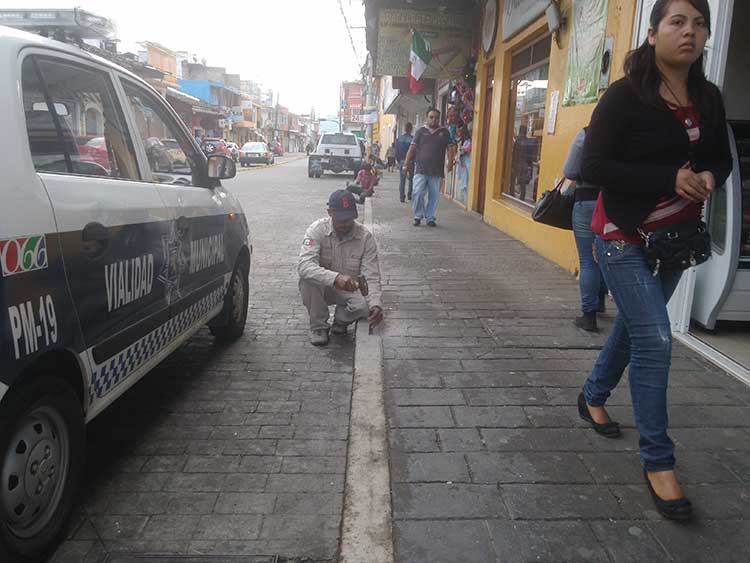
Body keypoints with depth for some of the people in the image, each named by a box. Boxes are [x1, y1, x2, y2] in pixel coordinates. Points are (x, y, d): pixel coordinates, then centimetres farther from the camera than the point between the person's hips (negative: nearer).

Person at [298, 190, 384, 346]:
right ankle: (318, 326, -9)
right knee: (308, 279, -33)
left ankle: (341, 319, 7)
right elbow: (304, 265, -35)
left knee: (366, 305, -30)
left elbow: (371, 277, -17)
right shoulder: (317, 229, -20)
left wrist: (376, 304, -36)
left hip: (350, 289, 1)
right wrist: (336, 278, -50)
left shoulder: (365, 236, -15)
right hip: (323, 288, -1)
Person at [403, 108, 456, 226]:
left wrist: (450, 162, -10)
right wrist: (406, 163, -2)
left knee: (434, 196, 3)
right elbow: (412, 148, 5)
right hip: (421, 169, -1)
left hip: (437, 171, 1)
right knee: (418, 193, -8)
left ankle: (430, 218, 15)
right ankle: (418, 216, 6)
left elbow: (450, 148, 6)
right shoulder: (421, 131, 8)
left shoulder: (444, 132, 10)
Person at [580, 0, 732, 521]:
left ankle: (594, 396, 43)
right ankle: (658, 461, 3)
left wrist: (708, 177, -10)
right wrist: (670, 179, -26)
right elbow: (593, 167, -20)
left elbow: (722, 158, 15)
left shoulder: (710, 99, 3)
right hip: (625, 236, -6)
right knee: (654, 339, -10)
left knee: (635, 325, 18)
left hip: (677, 236, 7)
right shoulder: (625, 96, -15)